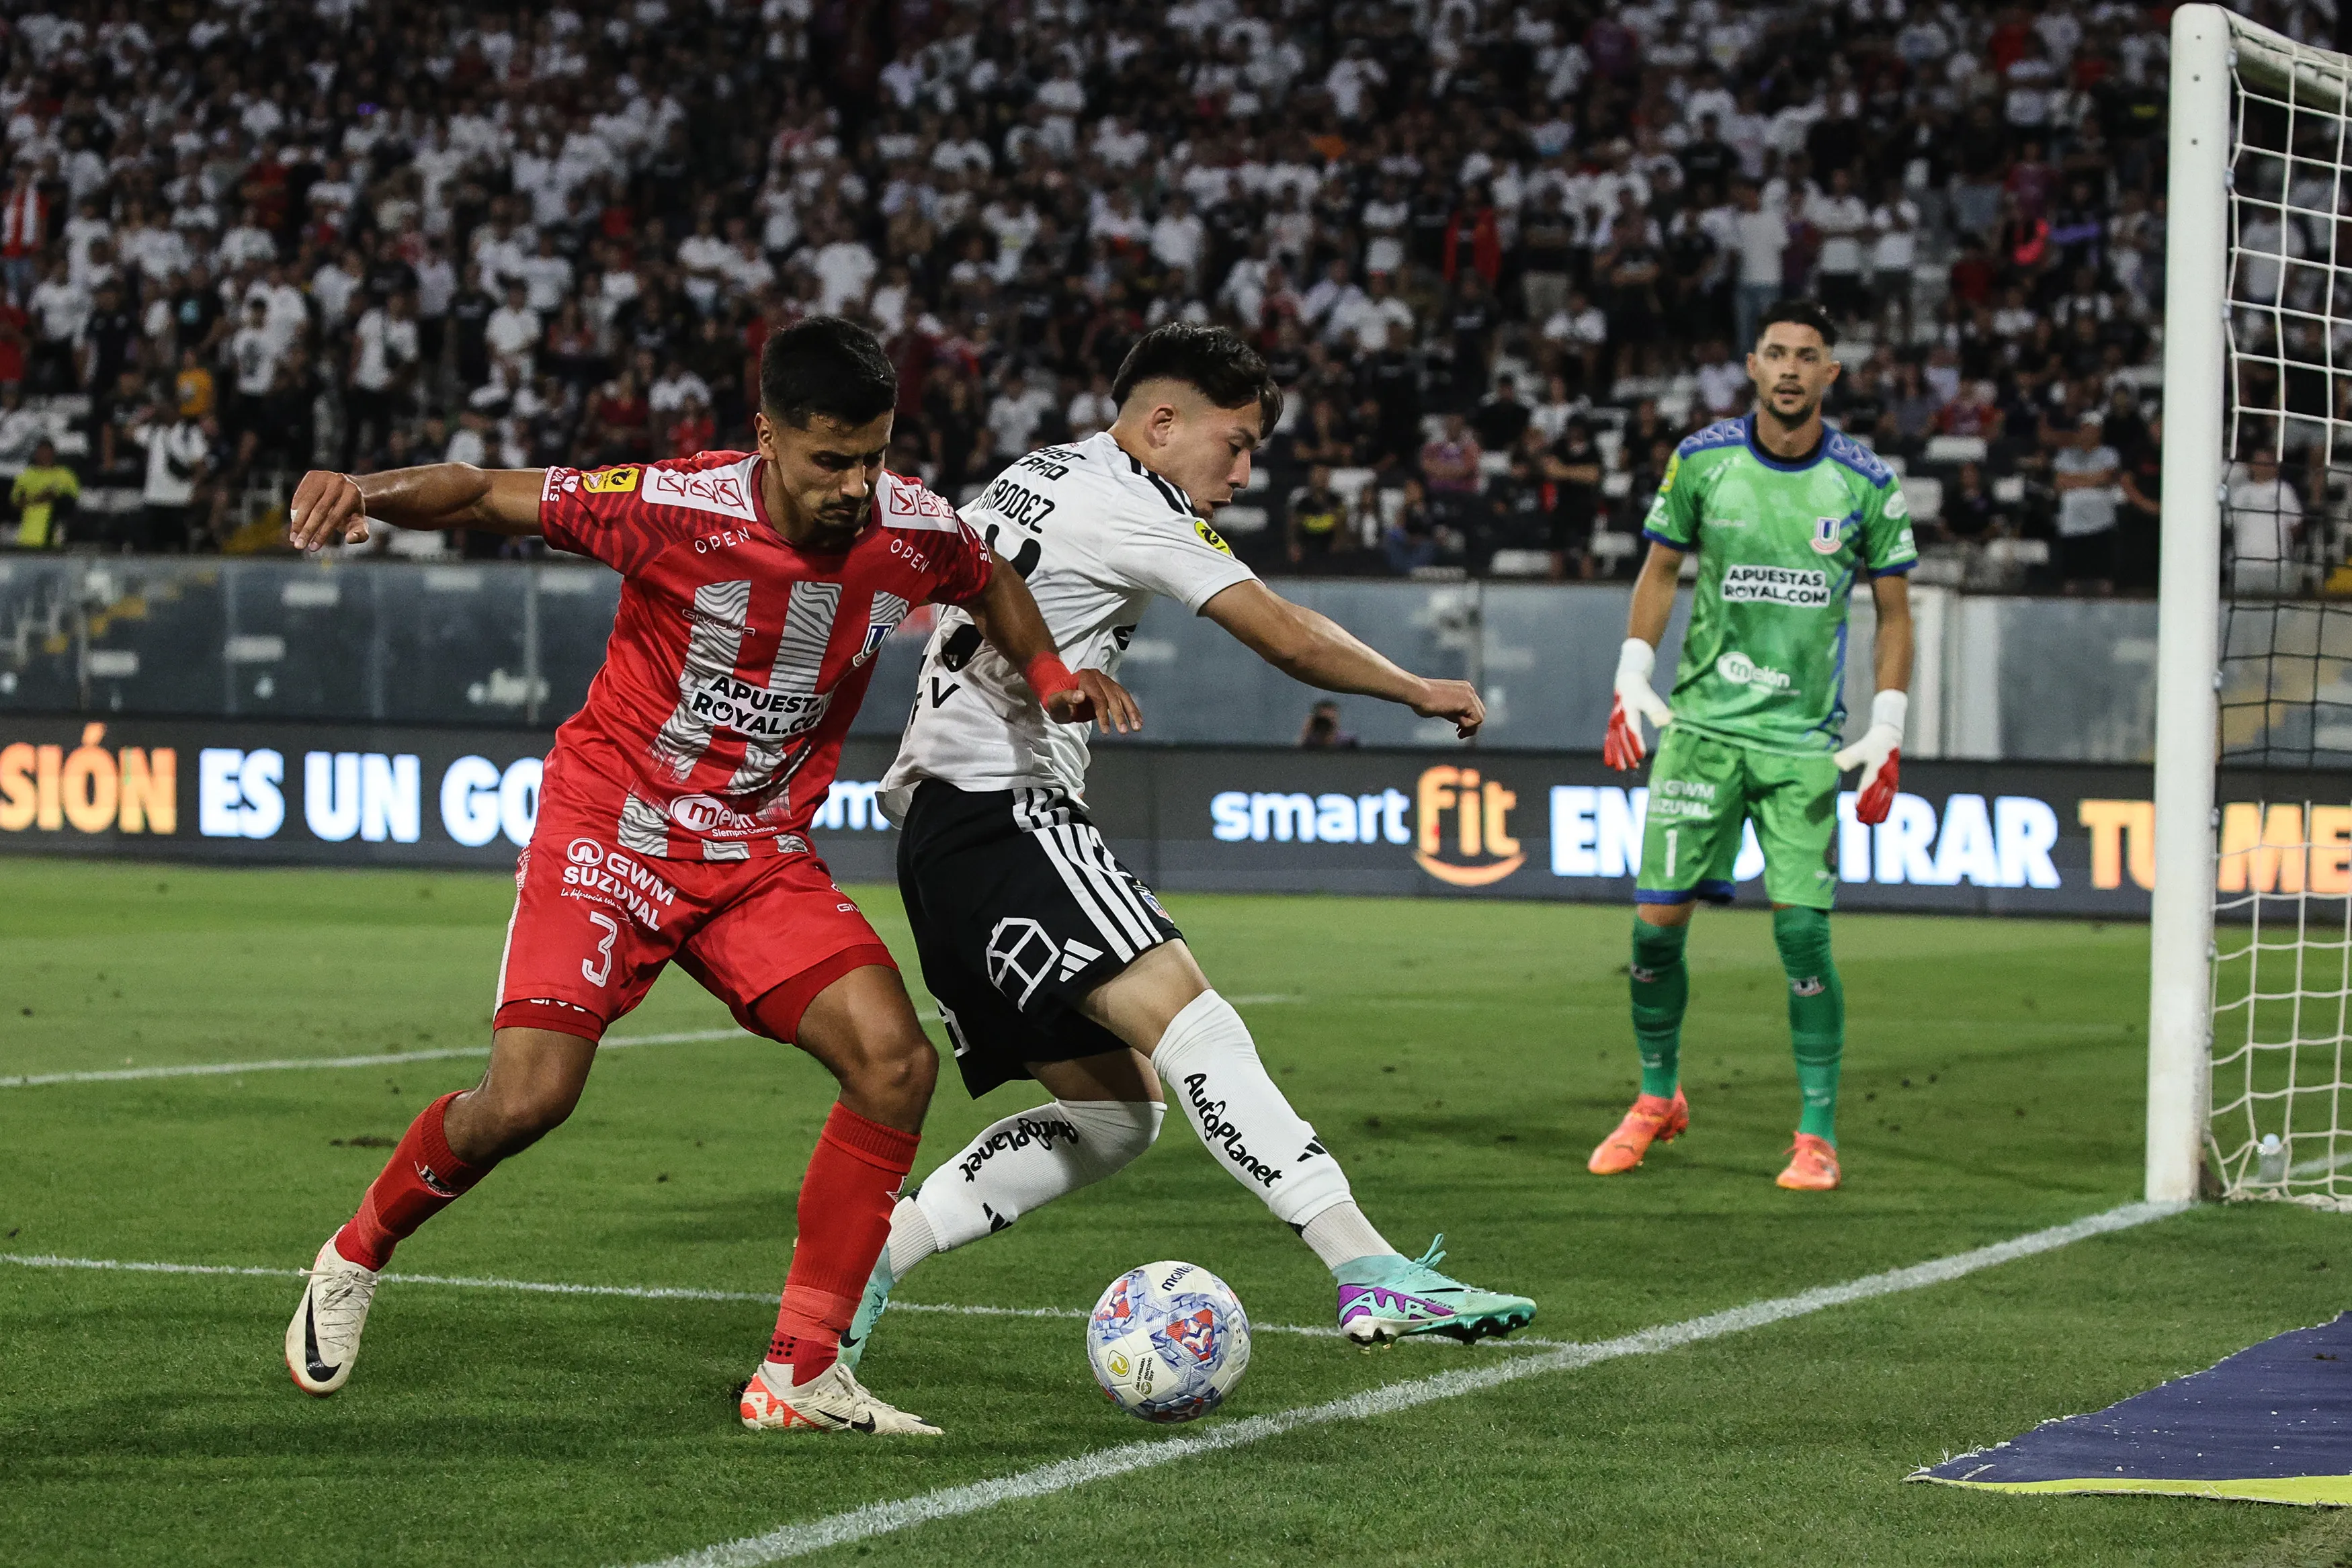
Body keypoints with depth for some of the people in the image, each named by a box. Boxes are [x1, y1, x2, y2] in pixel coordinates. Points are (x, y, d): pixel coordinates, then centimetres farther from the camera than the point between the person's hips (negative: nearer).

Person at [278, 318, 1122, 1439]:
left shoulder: (914, 532, -10)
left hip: (761, 860, 4)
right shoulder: (676, 508, -23)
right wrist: (364, 491, -33)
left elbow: (990, 584, 16)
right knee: (526, 1098, -16)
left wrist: (1044, 668, -3)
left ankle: (799, 1377, -7)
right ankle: (356, 1258, 16)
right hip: (610, 830, -4)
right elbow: (482, 497, -15)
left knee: (896, 1062, -16)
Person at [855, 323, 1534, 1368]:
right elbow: (1287, 638, -6)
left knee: (1112, 1116, 9)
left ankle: (867, 1258, 9)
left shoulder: (1030, 479, 23)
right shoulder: (1128, 504, -6)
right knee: (1191, 1021, -25)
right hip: (1004, 811, -10)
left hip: (936, 820, 10)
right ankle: (1373, 1277, -39)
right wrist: (1420, 692, 7)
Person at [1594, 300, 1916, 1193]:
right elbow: (1660, 570, 12)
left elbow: (1893, 614, 6)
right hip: (1701, 721, 1)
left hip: (1804, 739, -1)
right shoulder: (1701, 460, 1)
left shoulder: (1867, 484, -2)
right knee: (1656, 920, -1)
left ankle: (1819, 1136, 2)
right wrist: (1631, 683, 2)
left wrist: (1887, 733, -1)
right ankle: (1658, 1099, 21)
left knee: (1802, 930, -8)